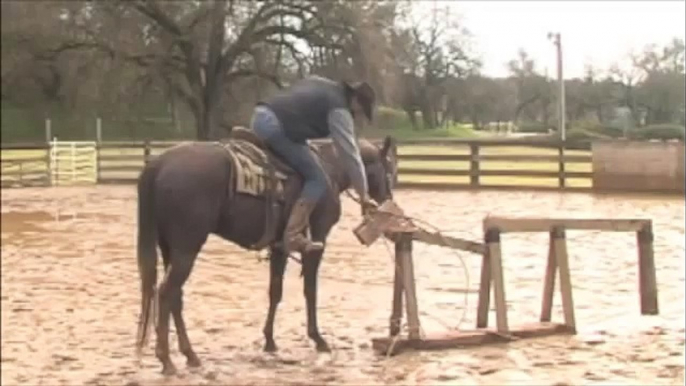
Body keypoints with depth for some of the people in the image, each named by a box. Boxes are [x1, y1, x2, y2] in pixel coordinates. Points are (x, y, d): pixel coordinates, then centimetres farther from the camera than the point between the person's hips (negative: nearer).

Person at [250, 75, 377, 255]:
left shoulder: (323, 86, 24)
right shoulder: (339, 108, -2)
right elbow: (350, 153, -3)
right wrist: (363, 194, 2)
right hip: (276, 127, -10)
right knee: (317, 180, -4)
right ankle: (293, 236, -13)